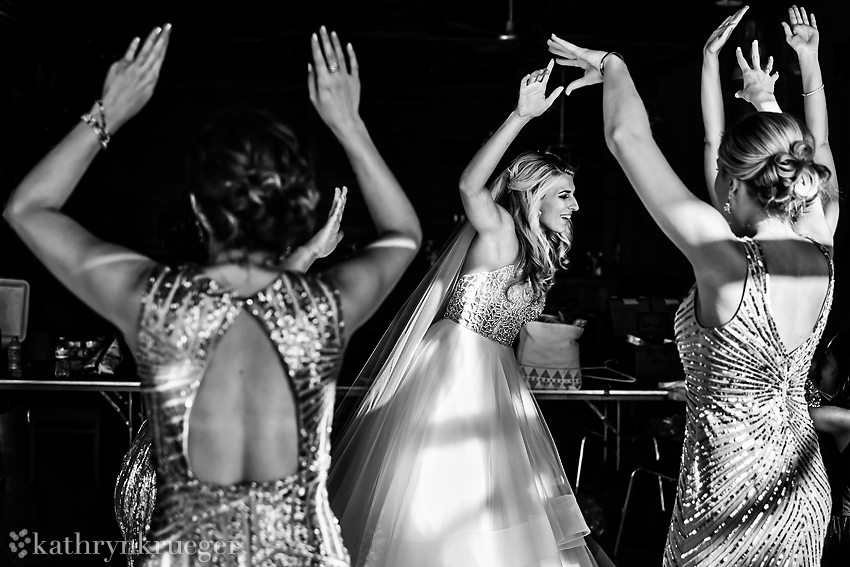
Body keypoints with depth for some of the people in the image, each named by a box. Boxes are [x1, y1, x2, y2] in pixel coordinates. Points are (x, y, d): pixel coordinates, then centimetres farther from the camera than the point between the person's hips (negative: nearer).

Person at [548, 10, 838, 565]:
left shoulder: (727, 262, -24)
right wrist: (764, 102, 31)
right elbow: (808, 177, 17)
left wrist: (613, 65, -3)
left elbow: (628, 138, -20)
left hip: (736, 497, -6)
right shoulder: (821, 257, -7)